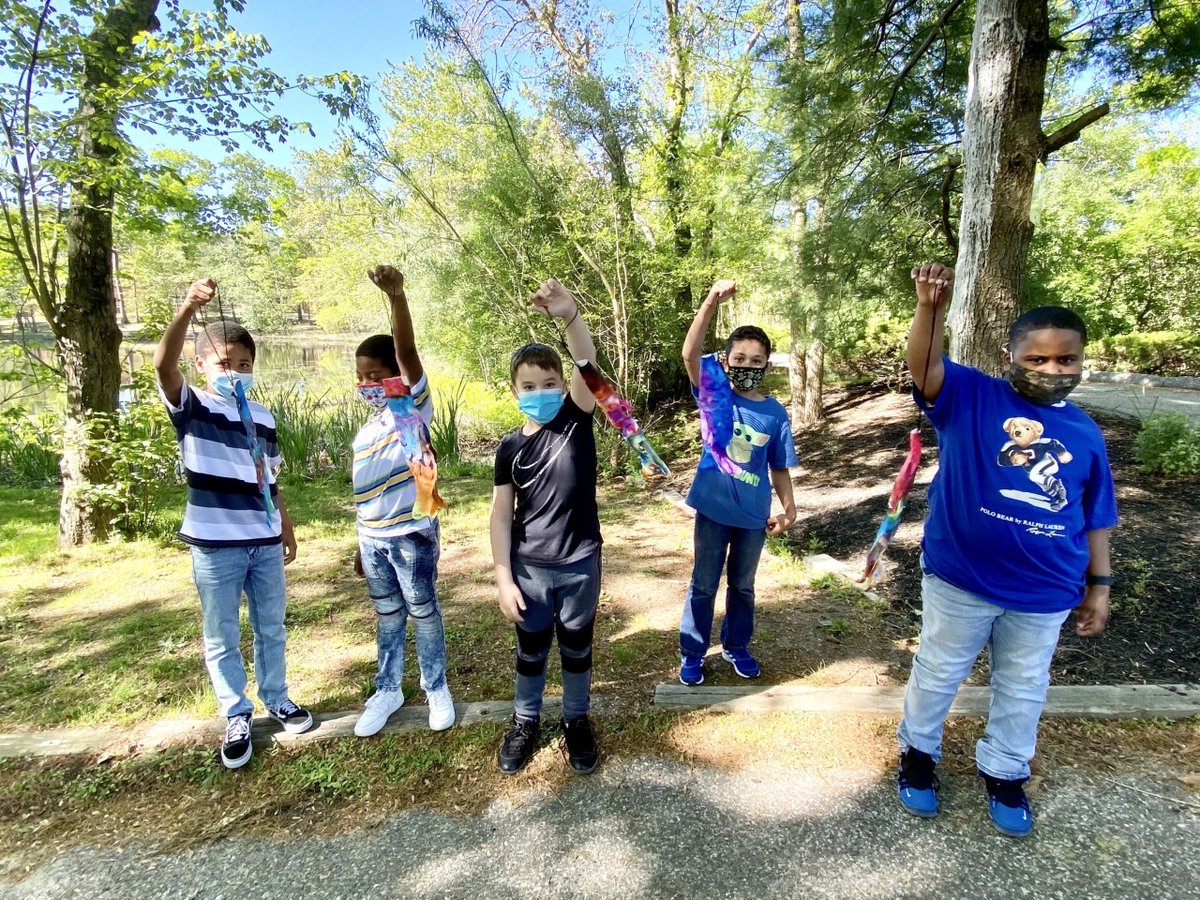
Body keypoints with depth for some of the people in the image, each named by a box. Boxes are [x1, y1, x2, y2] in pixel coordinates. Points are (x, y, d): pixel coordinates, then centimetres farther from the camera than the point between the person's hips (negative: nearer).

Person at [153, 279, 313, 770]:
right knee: (221, 638, 11)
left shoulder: (263, 417, 7)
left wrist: (286, 527, 17)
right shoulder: (190, 407, -7)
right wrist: (186, 310, -43)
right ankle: (236, 717, 28)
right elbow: (163, 366, -28)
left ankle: (277, 699, 36)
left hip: (264, 543, 4)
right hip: (214, 545, -4)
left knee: (271, 629, 17)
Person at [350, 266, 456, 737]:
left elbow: (408, 352, -26)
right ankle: (388, 690, 33)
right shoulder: (367, 427, 10)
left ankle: (436, 688, 28)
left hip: (412, 534, -6)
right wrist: (363, 543, 18)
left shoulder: (414, 405, -8)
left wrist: (397, 295, -41)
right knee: (388, 617, 18)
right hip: (372, 538, 6)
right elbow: (367, 489, 15)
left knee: (424, 614, 10)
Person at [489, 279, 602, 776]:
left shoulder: (577, 422, -7)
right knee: (531, 651, 18)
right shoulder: (510, 448, -4)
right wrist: (504, 578, -7)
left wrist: (570, 316, -43)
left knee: (576, 648, 17)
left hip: (580, 563, -1)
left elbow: (588, 366, -26)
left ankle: (577, 721, 39)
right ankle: (525, 722, 40)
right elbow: (501, 516, -3)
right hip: (529, 567, 1)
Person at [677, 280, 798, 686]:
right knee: (703, 585, 11)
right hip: (714, 510, -2)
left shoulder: (775, 412, -3)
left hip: (753, 515, 2)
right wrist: (712, 301, -36)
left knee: (742, 585, 20)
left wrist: (788, 506, -6)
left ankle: (737, 647, 40)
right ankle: (692, 653, 28)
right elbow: (689, 354, -26)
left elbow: (779, 467, 6)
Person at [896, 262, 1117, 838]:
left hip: (1044, 592, 4)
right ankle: (917, 754, 39)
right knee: (937, 674, 16)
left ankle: (1004, 773, 45)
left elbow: (1095, 519, 9)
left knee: (1023, 688, 22)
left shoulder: (1085, 433, 2)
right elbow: (924, 368, -28)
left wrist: (1099, 585, 9)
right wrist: (930, 308, -44)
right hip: (959, 578, -3)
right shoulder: (972, 397, -8)